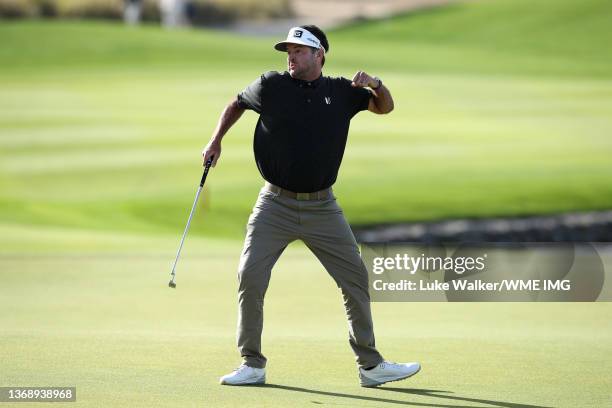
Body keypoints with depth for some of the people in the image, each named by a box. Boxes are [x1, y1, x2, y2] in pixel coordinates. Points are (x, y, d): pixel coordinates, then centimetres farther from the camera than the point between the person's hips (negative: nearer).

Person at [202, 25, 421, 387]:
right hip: (276, 205, -1)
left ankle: (371, 366, 13)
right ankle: (252, 365, 2)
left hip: (323, 208, 1)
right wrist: (216, 141, 10)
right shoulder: (271, 86, 0)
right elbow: (237, 104, 18)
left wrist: (376, 85, -6)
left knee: (357, 278, 2)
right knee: (249, 278, -10)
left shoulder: (341, 92, 3)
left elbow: (385, 107, 14)